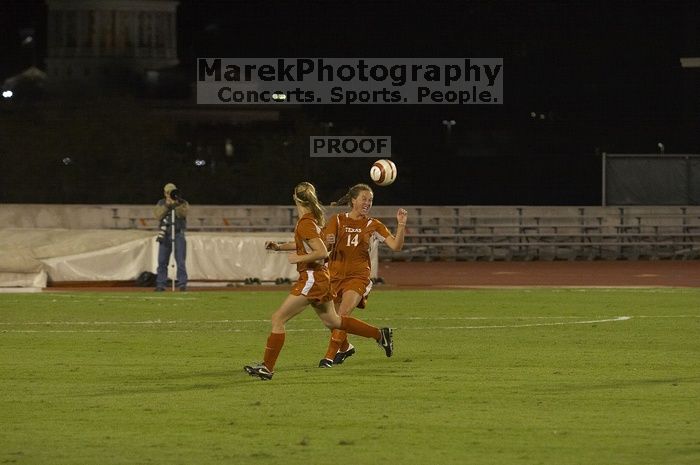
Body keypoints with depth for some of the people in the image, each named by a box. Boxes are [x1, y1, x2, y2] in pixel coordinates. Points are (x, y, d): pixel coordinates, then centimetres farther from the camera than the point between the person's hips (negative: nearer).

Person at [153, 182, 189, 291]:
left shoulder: (182, 203, 4)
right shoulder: (161, 203, 10)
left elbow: (182, 214, -15)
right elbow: (158, 216, -5)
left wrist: (177, 204, -26)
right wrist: (166, 205, -14)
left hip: (178, 234, -2)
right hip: (165, 235, 2)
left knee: (180, 261, -9)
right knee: (162, 261, 1)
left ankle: (182, 283, -8)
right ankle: (161, 284, 5)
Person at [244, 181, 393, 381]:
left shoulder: (305, 224, -19)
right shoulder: (313, 218, 9)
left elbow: (322, 252, -25)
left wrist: (298, 258, -17)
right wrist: (279, 246, 14)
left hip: (311, 278, -10)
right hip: (321, 277, 10)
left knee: (277, 319, -9)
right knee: (332, 321, 24)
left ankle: (267, 367, -9)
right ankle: (380, 335, 30)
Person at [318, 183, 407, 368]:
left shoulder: (373, 225, 5)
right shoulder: (337, 220, 6)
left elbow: (395, 246, -3)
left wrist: (401, 225, -17)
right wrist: (327, 242, -25)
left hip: (358, 276, -2)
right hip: (335, 274, 2)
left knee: (343, 314, -22)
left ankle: (330, 356, -21)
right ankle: (345, 347, 36)